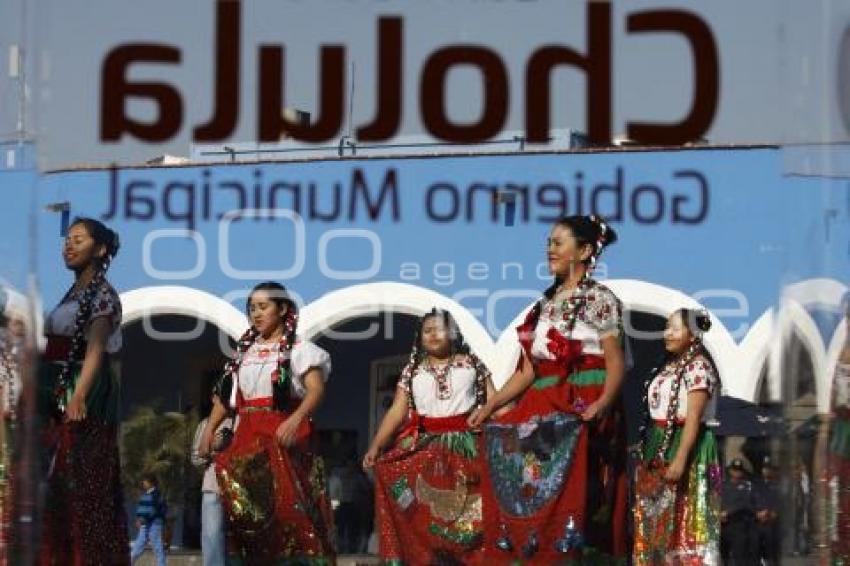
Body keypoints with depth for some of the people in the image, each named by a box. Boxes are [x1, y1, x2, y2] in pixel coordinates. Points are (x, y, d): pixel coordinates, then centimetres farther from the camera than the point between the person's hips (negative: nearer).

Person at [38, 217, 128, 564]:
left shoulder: (102, 295, -6)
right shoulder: (73, 294, 19)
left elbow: (95, 349, -19)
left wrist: (79, 396, -31)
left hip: (86, 396, -8)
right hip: (59, 396, 9)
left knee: (86, 482, -9)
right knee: (57, 481, 7)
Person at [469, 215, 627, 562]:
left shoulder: (599, 299, -2)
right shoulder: (546, 303, 17)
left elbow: (615, 364, -10)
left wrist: (603, 403, -28)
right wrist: (490, 405, 11)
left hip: (582, 411, -7)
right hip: (543, 412, 7)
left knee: (574, 496, -13)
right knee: (533, 497, 1)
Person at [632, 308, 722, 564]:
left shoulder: (698, 366, -10)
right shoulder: (667, 366, 16)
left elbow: (693, 417, -17)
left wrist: (680, 459, -24)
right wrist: (645, 452, 11)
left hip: (683, 446, -9)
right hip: (657, 449, 9)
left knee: (682, 522, -9)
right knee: (654, 521, 9)